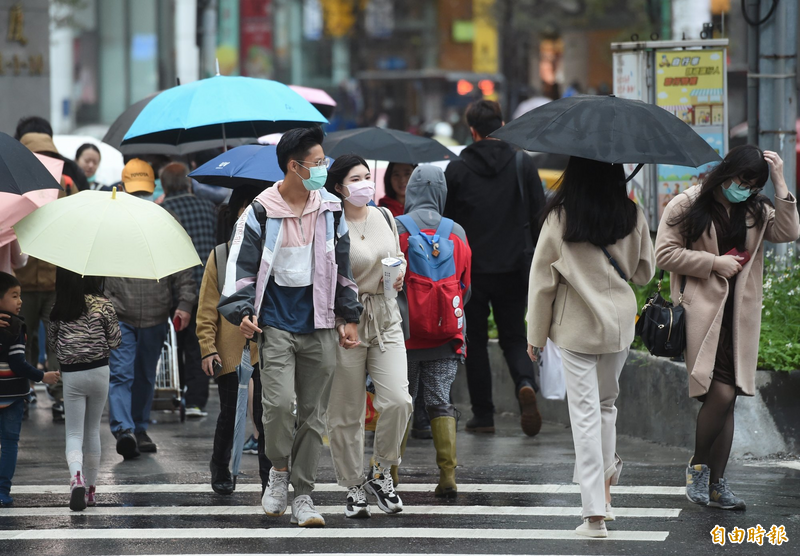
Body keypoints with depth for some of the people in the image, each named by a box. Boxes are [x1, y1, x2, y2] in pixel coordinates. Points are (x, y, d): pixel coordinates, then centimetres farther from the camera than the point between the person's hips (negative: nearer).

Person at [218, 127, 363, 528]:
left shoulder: (330, 210, 7)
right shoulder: (261, 213, -4)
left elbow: (343, 266, 15)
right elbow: (242, 265, -2)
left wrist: (350, 317, 12)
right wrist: (243, 311, -13)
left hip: (319, 326, 4)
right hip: (276, 324, -3)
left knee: (313, 413, 4)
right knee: (279, 401, -18)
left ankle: (303, 495, 11)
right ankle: (279, 470, 8)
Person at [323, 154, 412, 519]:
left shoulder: (384, 217, 10)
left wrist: (398, 274, 2)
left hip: (385, 320, 4)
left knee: (397, 400, -11)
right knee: (346, 412, 1)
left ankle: (381, 473, 10)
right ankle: (353, 487, 15)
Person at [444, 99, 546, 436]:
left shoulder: (457, 170, -4)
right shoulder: (523, 165, 1)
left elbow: (445, 222, -1)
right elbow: (540, 217, 2)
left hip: (471, 269, -2)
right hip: (515, 267, 2)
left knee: (475, 341, 9)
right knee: (513, 337, 12)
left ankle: (483, 415, 9)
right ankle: (525, 384, -17)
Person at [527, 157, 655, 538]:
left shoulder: (559, 217, -10)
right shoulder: (632, 216, -4)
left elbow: (542, 278, -5)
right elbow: (645, 272, 8)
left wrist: (535, 335, 4)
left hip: (575, 326, -2)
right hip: (619, 321, 2)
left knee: (585, 412, -1)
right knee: (606, 403, 21)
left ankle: (595, 512, -5)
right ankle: (605, 479, 27)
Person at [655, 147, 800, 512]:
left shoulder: (755, 212, 13)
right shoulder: (687, 207, 0)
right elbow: (665, 254, -4)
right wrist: (714, 263, -9)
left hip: (740, 315, 5)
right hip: (704, 311, -5)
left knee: (726, 398, 4)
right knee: (721, 393, -17)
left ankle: (715, 484, 9)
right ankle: (698, 465, 4)